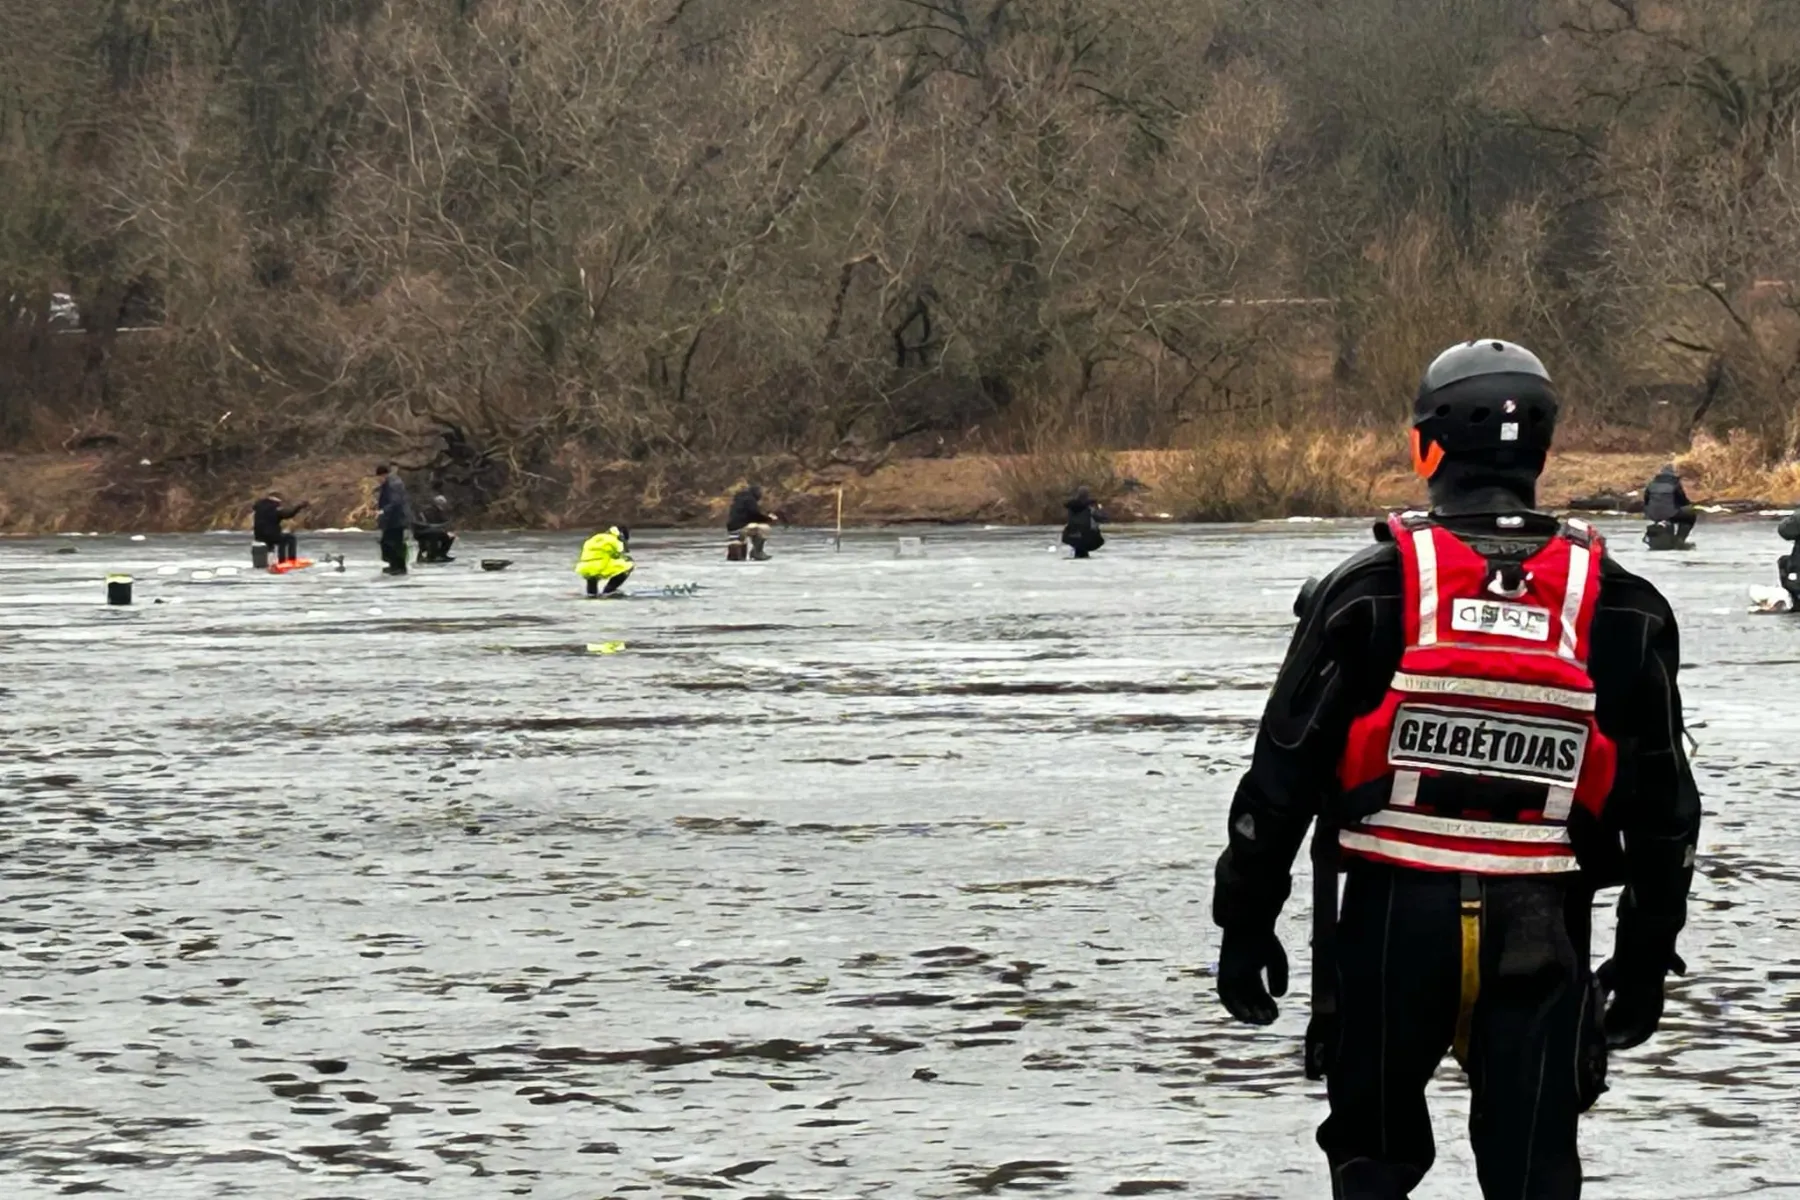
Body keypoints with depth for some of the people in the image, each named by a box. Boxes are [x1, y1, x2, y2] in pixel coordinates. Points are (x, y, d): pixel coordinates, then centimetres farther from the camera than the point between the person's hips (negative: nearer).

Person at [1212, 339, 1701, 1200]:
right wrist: (1646, 957, 16)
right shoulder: (1620, 609, 3)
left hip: (1392, 920, -1)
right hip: (1540, 935, 1)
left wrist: (1245, 922, 6)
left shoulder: (1369, 591, -4)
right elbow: (1663, 807, 7)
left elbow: (1284, 773, -3)